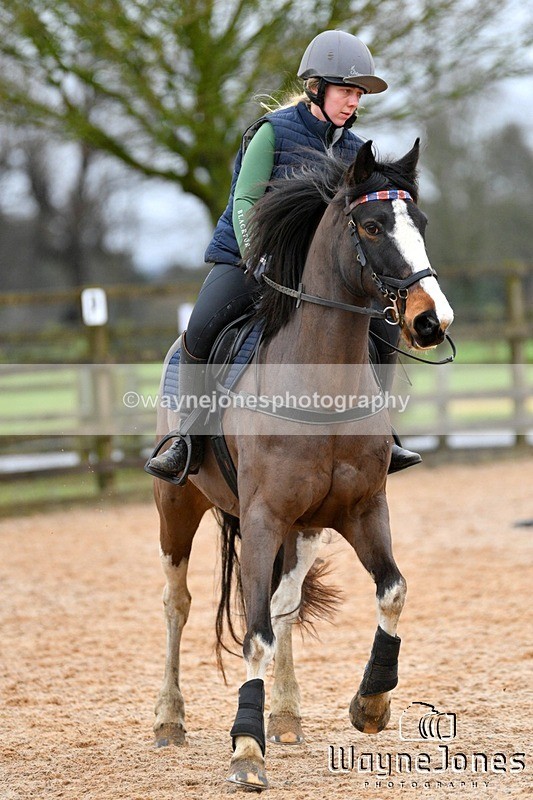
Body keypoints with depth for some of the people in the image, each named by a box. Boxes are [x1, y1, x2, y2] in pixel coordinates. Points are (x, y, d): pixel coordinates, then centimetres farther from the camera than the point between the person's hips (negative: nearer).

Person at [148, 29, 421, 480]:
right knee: (201, 329, -29)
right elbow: (245, 203, -13)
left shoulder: (353, 151, 7)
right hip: (244, 258, -5)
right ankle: (189, 442, -17)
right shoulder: (274, 132, -8)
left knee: (385, 328, -9)